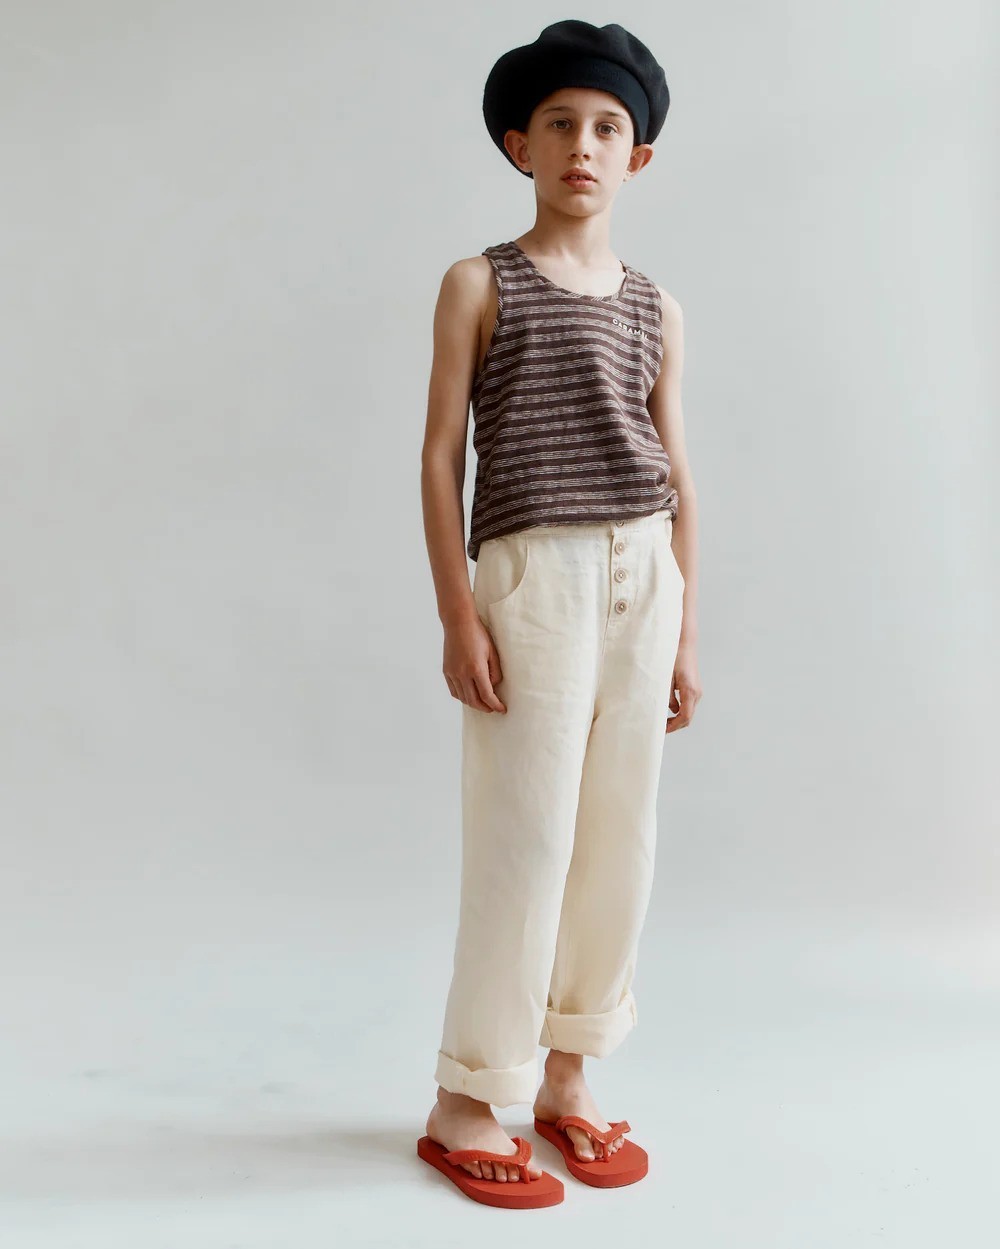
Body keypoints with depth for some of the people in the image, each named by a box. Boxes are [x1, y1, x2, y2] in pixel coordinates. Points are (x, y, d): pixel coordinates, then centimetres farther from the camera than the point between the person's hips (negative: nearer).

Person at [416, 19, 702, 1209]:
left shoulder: (655, 308, 15)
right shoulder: (479, 285, 4)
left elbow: (677, 475, 14)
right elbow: (441, 454, -1)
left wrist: (687, 631, 9)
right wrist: (457, 615, -10)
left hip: (643, 578, 5)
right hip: (532, 574, -4)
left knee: (620, 835, 4)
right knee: (526, 839, -6)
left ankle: (566, 1079, 19)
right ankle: (465, 1105, 8)